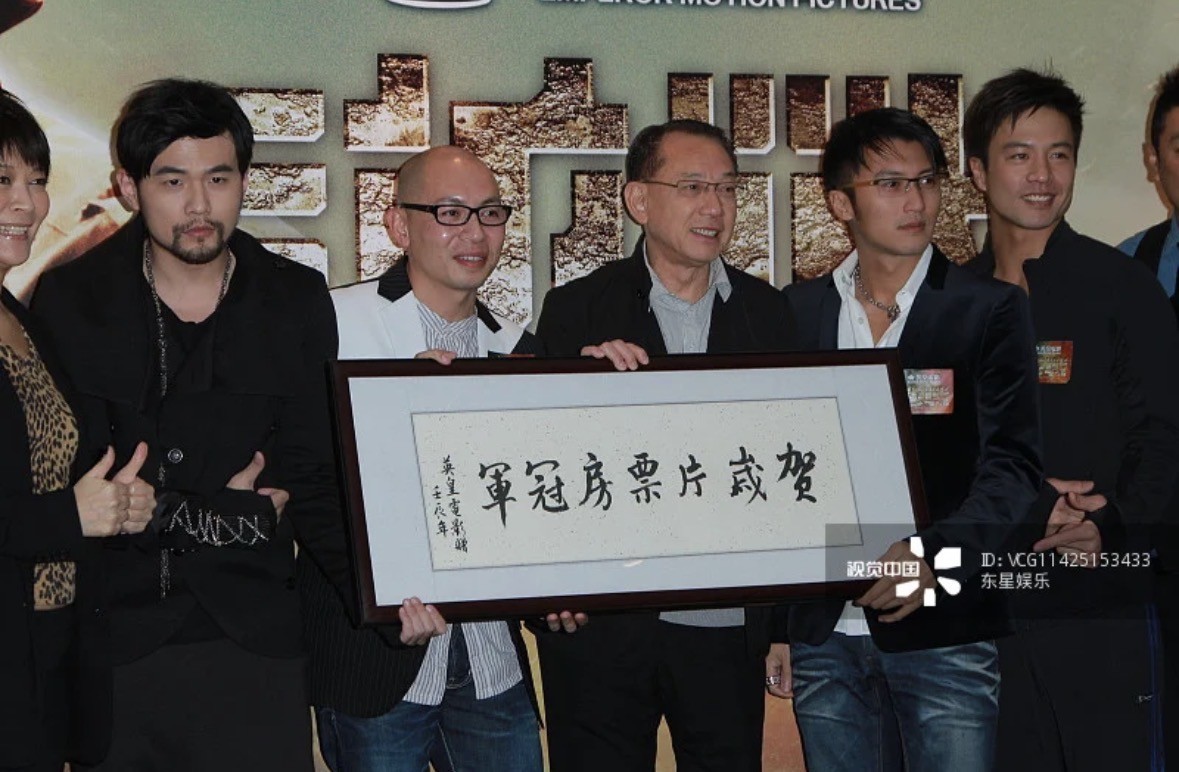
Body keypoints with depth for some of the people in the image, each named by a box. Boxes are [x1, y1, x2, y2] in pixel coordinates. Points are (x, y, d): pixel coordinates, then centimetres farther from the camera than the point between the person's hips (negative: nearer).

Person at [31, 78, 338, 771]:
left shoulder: (298, 302, 5)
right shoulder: (70, 299, 0)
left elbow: (316, 476, 3)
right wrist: (228, 517, -9)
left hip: (253, 642, 1)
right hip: (107, 644, -1)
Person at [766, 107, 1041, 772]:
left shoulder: (991, 310, 0)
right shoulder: (796, 313, 8)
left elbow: (1012, 466, -6)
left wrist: (934, 558, -23)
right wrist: (775, 627, 10)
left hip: (946, 632, -2)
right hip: (824, 635, 3)